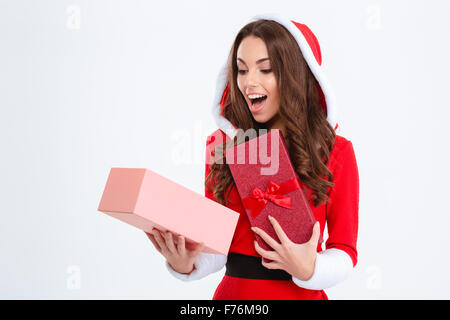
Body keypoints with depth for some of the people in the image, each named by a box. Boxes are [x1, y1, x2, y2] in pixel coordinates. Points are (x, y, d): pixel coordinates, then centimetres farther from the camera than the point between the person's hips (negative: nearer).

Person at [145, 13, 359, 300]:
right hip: (235, 290, 2)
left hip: (301, 293, -1)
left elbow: (345, 250, -4)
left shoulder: (336, 151, -7)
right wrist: (187, 264, -17)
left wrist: (309, 270, -23)